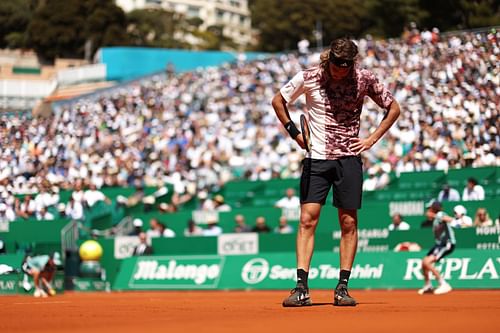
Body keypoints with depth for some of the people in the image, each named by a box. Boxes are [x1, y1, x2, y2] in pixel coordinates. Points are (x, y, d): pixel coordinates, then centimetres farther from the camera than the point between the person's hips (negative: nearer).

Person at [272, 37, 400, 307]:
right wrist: (294, 132, 1)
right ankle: (301, 288, -10)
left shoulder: (364, 79, -4)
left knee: (348, 223, 1)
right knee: (307, 219, -9)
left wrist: (372, 139, -1)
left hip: (349, 158, 0)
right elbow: (278, 101, 11)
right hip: (316, 157, 0)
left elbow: (393, 108, 9)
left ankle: (342, 287, 7)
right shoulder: (309, 78, -5)